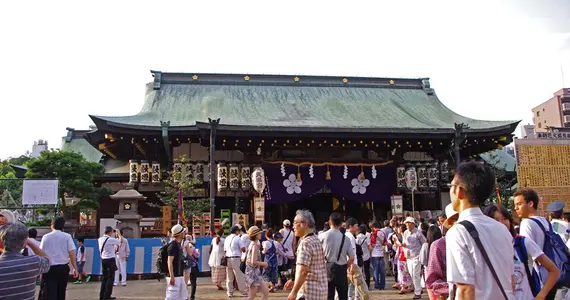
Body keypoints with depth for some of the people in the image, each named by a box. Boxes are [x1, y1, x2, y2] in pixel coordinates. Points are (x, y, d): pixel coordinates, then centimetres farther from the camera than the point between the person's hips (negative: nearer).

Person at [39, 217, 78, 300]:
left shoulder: (46, 237, 1)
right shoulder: (67, 236, 1)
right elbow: (72, 253, -4)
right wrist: (75, 268, 2)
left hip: (49, 268, -2)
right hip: (63, 268, 2)